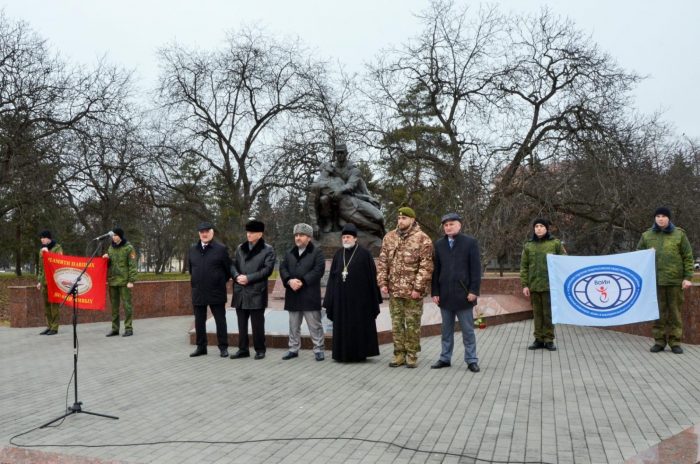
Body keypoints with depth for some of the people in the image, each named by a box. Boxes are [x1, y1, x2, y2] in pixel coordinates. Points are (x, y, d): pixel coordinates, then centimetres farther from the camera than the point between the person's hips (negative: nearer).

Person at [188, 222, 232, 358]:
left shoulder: (221, 249, -6)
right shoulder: (193, 250, 7)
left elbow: (228, 269, -1)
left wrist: (221, 282, 5)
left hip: (216, 292, -4)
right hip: (198, 292, 4)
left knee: (220, 320, 3)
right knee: (199, 321, 11)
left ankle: (223, 347, 11)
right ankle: (201, 347, 21)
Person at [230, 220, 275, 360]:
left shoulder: (268, 250, -1)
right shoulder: (240, 248, 15)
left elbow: (267, 269, -10)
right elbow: (233, 264, 12)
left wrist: (248, 278, -15)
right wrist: (237, 276, -9)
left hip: (257, 292, -5)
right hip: (240, 292, 5)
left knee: (257, 324, 1)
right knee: (242, 323, 10)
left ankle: (260, 350, 13)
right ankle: (243, 349, 20)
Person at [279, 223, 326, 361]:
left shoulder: (316, 252, -2)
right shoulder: (290, 253, 15)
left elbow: (318, 270, -13)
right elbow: (282, 268, 7)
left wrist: (302, 282, -18)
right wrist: (290, 280, -13)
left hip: (310, 295, -5)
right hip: (293, 295, 5)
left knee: (314, 324, 0)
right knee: (293, 325, 13)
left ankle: (318, 349, 9)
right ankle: (293, 349, 23)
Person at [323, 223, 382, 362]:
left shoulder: (364, 254, -4)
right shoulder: (338, 254, 9)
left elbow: (372, 275, -4)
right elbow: (332, 276, 9)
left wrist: (374, 298, -6)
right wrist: (329, 300, 3)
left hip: (359, 296, -4)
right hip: (341, 297, 4)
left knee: (360, 325, 3)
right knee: (343, 326, 8)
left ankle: (360, 353, 13)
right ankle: (344, 354, 17)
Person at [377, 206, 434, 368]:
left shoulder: (422, 239, -7)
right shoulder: (389, 237, 8)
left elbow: (426, 266, -11)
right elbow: (382, 262, 9)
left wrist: (418, 288, -16)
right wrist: (382, 282, 0)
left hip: (413, 291, -4)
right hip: (394, 289, 4)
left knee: (412, 324, 5)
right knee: (397, 324, 11)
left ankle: (412, 355, 17)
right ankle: (399, 354, 21)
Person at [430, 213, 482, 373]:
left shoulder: (470, 242, -1)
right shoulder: (439, 244, 8)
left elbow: (475, 268, -4)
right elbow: (436, 270, 8)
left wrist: (474, 290, -10)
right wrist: (435, 292, 3)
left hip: (463, 294, -3)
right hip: (445, 294, 3)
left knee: (468, 330, 5)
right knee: (446, 329, 12)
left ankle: (471, 360, 14)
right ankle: (445, 358, 20)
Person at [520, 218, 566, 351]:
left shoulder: (555, 243, 2)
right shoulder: (528, 246, 7)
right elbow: (524, 266, 7)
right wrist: (525, 285, 0)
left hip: (550, 285, -2)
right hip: (534, 285, 2)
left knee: (549, 313, 3)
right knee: (537, 313, 8)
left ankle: (549, 340, 13)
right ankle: (539, 339, 16)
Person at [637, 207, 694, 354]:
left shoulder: (679, 234, 4)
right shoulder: (647, 236, 8)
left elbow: (688, 257, 2)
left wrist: (688, 277, -4)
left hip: (675, 280, -1)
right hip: (655, 281, 1)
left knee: (675, 311, 4)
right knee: (658, 312, 5)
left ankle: (675, 342, 12)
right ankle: (659, 341, 13)